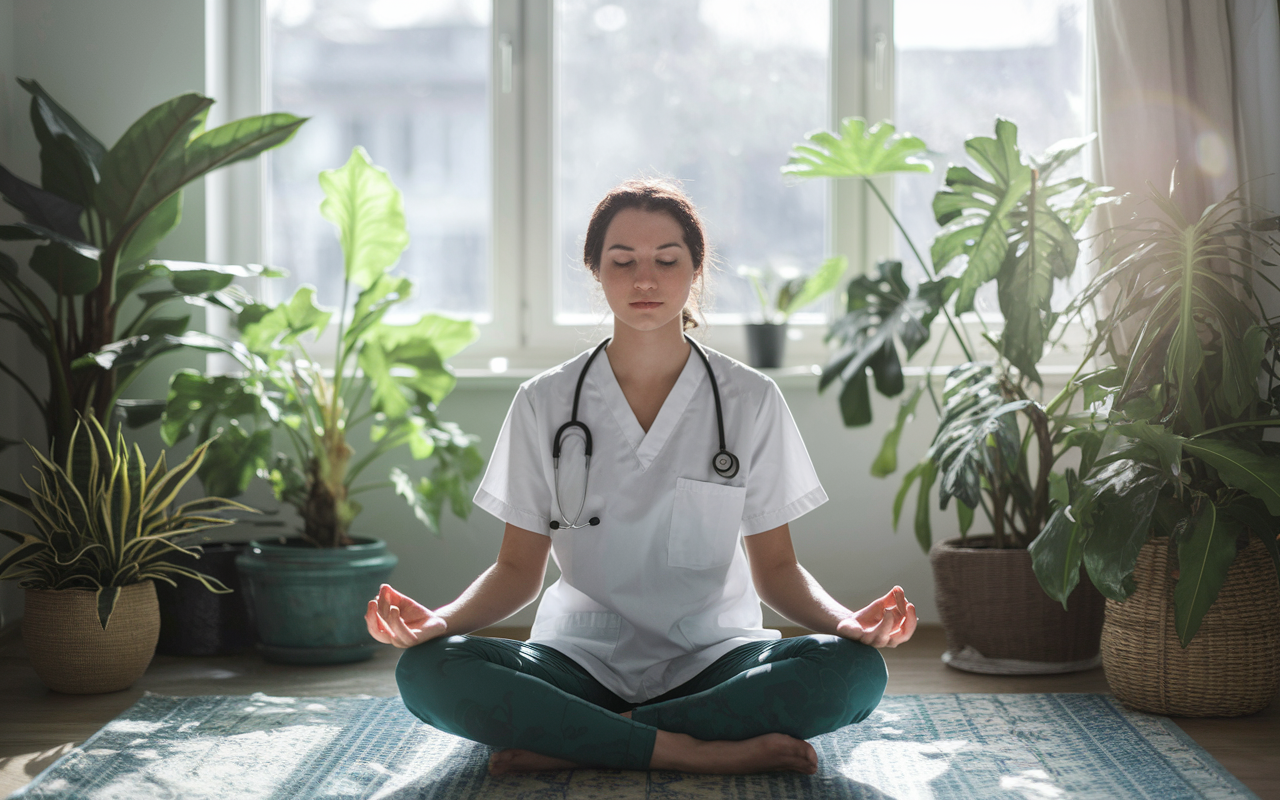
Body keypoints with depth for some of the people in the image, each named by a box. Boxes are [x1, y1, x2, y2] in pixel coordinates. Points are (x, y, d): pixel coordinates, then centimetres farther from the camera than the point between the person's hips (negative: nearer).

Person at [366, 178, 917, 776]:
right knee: (426, 671, -28)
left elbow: (775, 568, 5)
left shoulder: (750, 400, 4)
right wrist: (441, 619, -17)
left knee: (852, 669, -30)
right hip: (582, 655, 0)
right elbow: (518, 568, 5)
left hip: (710, 662, 0)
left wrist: (843, 620, -17)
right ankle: (706, 752, -28)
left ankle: (569, 744, -24)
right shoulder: (544, 404, 5)